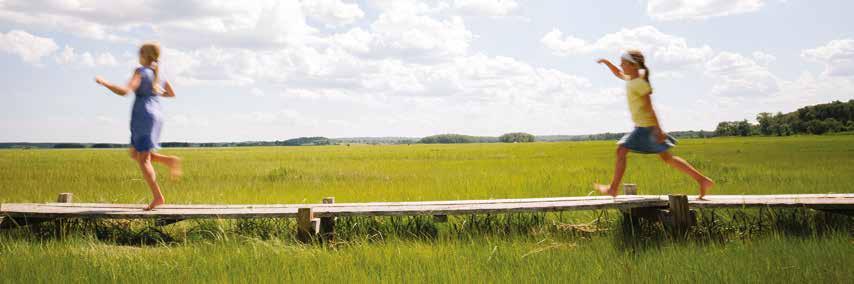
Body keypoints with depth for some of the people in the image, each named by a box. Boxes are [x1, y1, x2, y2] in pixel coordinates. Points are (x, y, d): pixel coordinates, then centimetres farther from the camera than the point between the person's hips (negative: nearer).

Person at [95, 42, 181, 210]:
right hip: (156, 116, 8)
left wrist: (104, 83, -12)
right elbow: (172, 94, 22)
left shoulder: (141, 72, -9)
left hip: (143, 117, -8)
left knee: (143, 160, -3)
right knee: (135, 154, 19)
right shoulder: (159, 73, 12)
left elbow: (124, 91, -21)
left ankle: (158, 197, -6)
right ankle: (169, 161, 2)